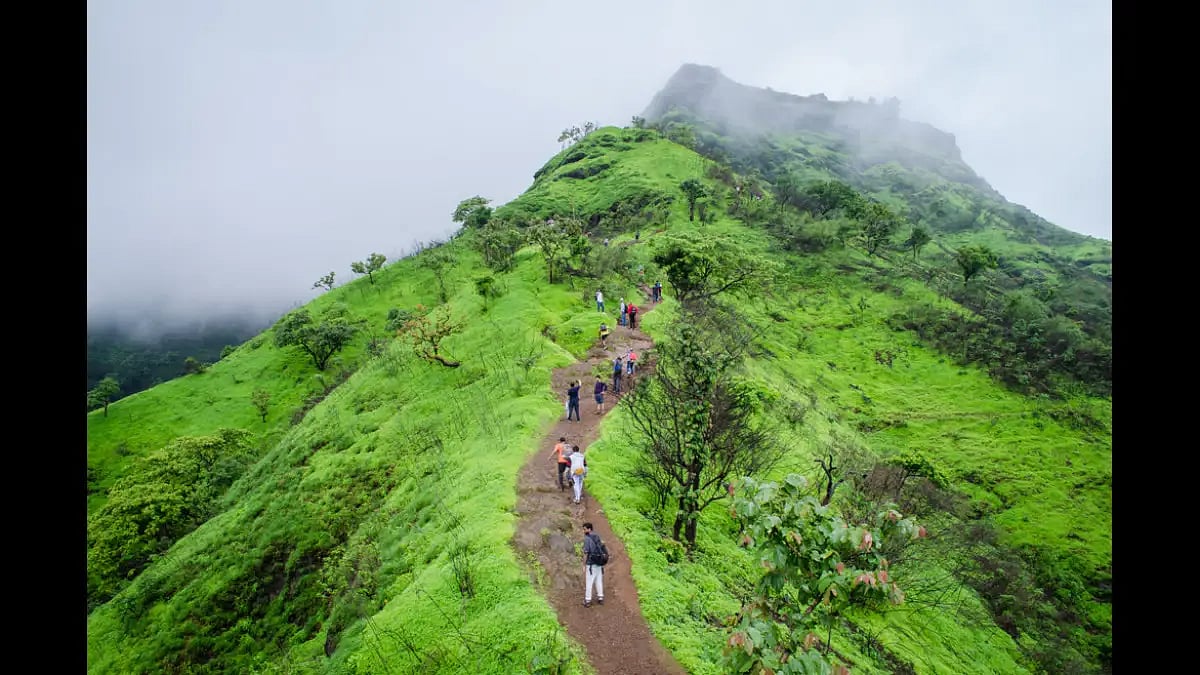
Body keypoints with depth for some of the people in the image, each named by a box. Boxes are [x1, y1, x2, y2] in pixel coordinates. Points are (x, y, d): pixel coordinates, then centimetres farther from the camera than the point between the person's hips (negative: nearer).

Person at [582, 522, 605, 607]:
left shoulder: (586, 539, -17)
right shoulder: (597, 537, 6)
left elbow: (586, 553, -19)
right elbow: (600, 550, 11)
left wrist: (584, 565, -11)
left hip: (590, 564, -7)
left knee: (588, 582, 3)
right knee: (599, 581, 16)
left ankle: (588, 601, 10)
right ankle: (600, 598, 23)